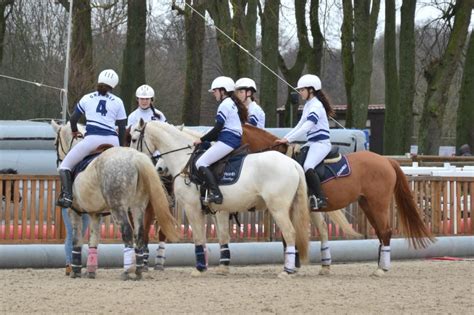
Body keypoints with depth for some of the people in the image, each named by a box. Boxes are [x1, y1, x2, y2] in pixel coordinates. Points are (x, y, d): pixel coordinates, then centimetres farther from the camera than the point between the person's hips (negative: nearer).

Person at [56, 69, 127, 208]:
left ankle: (66, 196, -14)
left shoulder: (87, 98, 14)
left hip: (92, 139, -2)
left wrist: (74, 131, 40)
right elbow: (122, 128, 12)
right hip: (112, 141, 2)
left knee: (65, 166, 6)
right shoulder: (117, 102, 13)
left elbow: (73, 119, 19)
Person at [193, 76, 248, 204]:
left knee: (201, 163, -15)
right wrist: (207, 139, 19)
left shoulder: (225, 105, -8)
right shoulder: (234, 104, 22)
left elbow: (218, 128, -13)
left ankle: (215, 193, -28)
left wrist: (202, 139, -2)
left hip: (227, 141, -10)